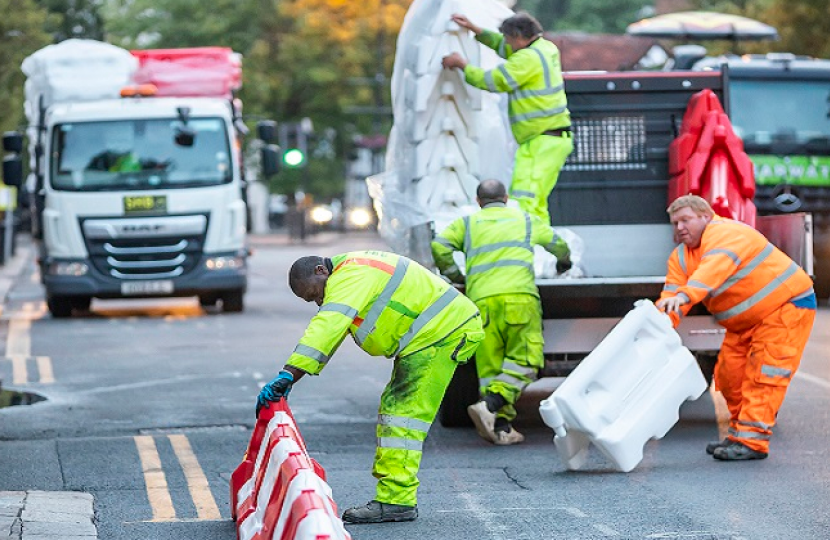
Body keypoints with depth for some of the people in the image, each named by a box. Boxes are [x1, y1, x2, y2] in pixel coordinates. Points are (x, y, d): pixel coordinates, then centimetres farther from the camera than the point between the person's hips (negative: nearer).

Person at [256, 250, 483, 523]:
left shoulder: (351, 275, -18)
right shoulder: (347, 279, 15)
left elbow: (328, 327, -30)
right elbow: (327, 336, 12)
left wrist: (288, 375, -36)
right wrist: (288, 380, 2)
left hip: (442, 333, -11)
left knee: (405, 413, -14)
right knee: (393, 407, 13)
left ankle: (397, 501, -17)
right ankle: (389, 490, 14)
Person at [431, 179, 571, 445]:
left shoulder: (468, 223, 23)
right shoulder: (525, 220, 26)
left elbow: (439, 246, 6)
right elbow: (558, 244, 39)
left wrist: (455, 276, 23)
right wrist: (564, 262, 62)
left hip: (482, 299, 1)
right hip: (519, 294, -1)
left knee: (490, 364, 5)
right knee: (525, 361, -3)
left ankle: (502, 427, -5)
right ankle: (490, 404, -25)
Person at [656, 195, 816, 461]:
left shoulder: (726, 233, -24)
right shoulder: (680, 258, 2)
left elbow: (716, 268, -44)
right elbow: (670, 298, -9)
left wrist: (686, 294, -59)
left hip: (787, 304, -9)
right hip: (745, 322, 9)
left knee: (763, 374, -16)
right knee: (730, 373, 2)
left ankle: (753, 441, -18)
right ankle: (739, 432, 14)